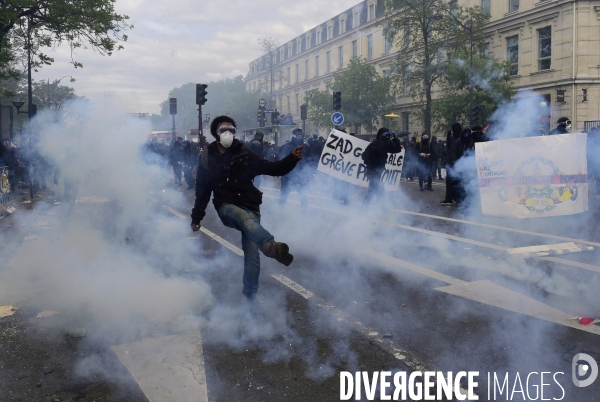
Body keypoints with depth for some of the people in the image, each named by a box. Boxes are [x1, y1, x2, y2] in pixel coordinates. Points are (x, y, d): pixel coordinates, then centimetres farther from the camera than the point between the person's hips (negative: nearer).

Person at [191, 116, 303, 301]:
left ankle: (249, 296, 9)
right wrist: (196, 217, 11)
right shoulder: (207, 157, 5)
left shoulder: (244, 154, 3)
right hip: (227, 207, -1)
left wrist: (292, 158, -17)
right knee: (246, 218, -38)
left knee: (252, 256, -10)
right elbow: (202, 191, 11)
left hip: (250, 206, 1)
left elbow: (273, 169, 0)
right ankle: (271, 246, -67)